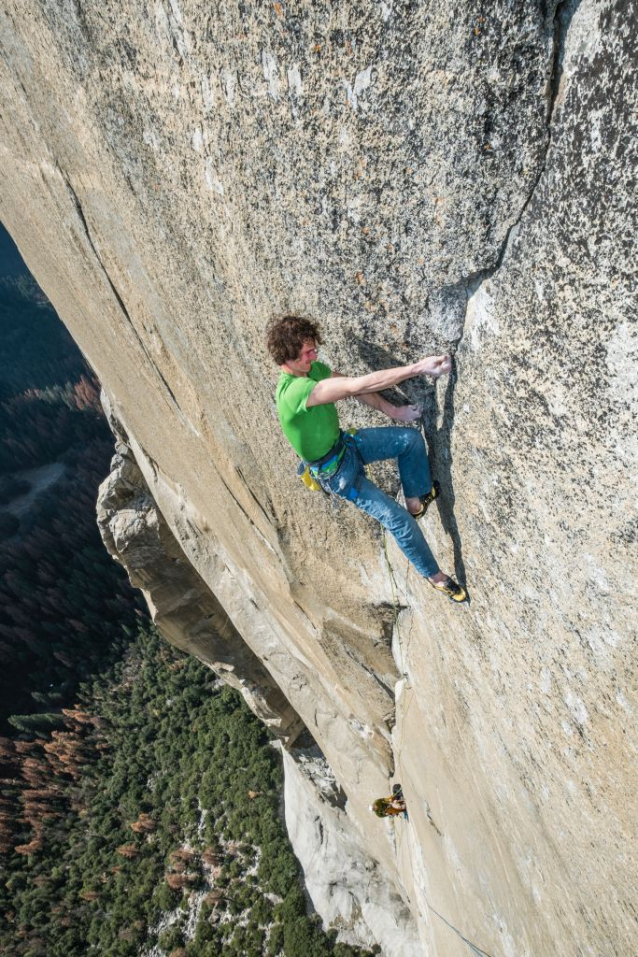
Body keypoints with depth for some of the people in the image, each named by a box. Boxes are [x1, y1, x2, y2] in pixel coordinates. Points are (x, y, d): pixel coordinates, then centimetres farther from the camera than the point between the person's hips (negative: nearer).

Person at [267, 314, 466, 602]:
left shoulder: (314, 369, -7)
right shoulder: (294, 391, -36)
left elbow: (354, 388, 2)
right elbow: (357, 386, -41)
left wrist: (392, 410, -9)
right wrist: (417, 367, -41)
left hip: (345, 443, 8)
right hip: (336, 470, -8)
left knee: (411, 438, 1)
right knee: (399, 520, -6)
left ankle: (416, 501, 22)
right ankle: (435, 576, 17)